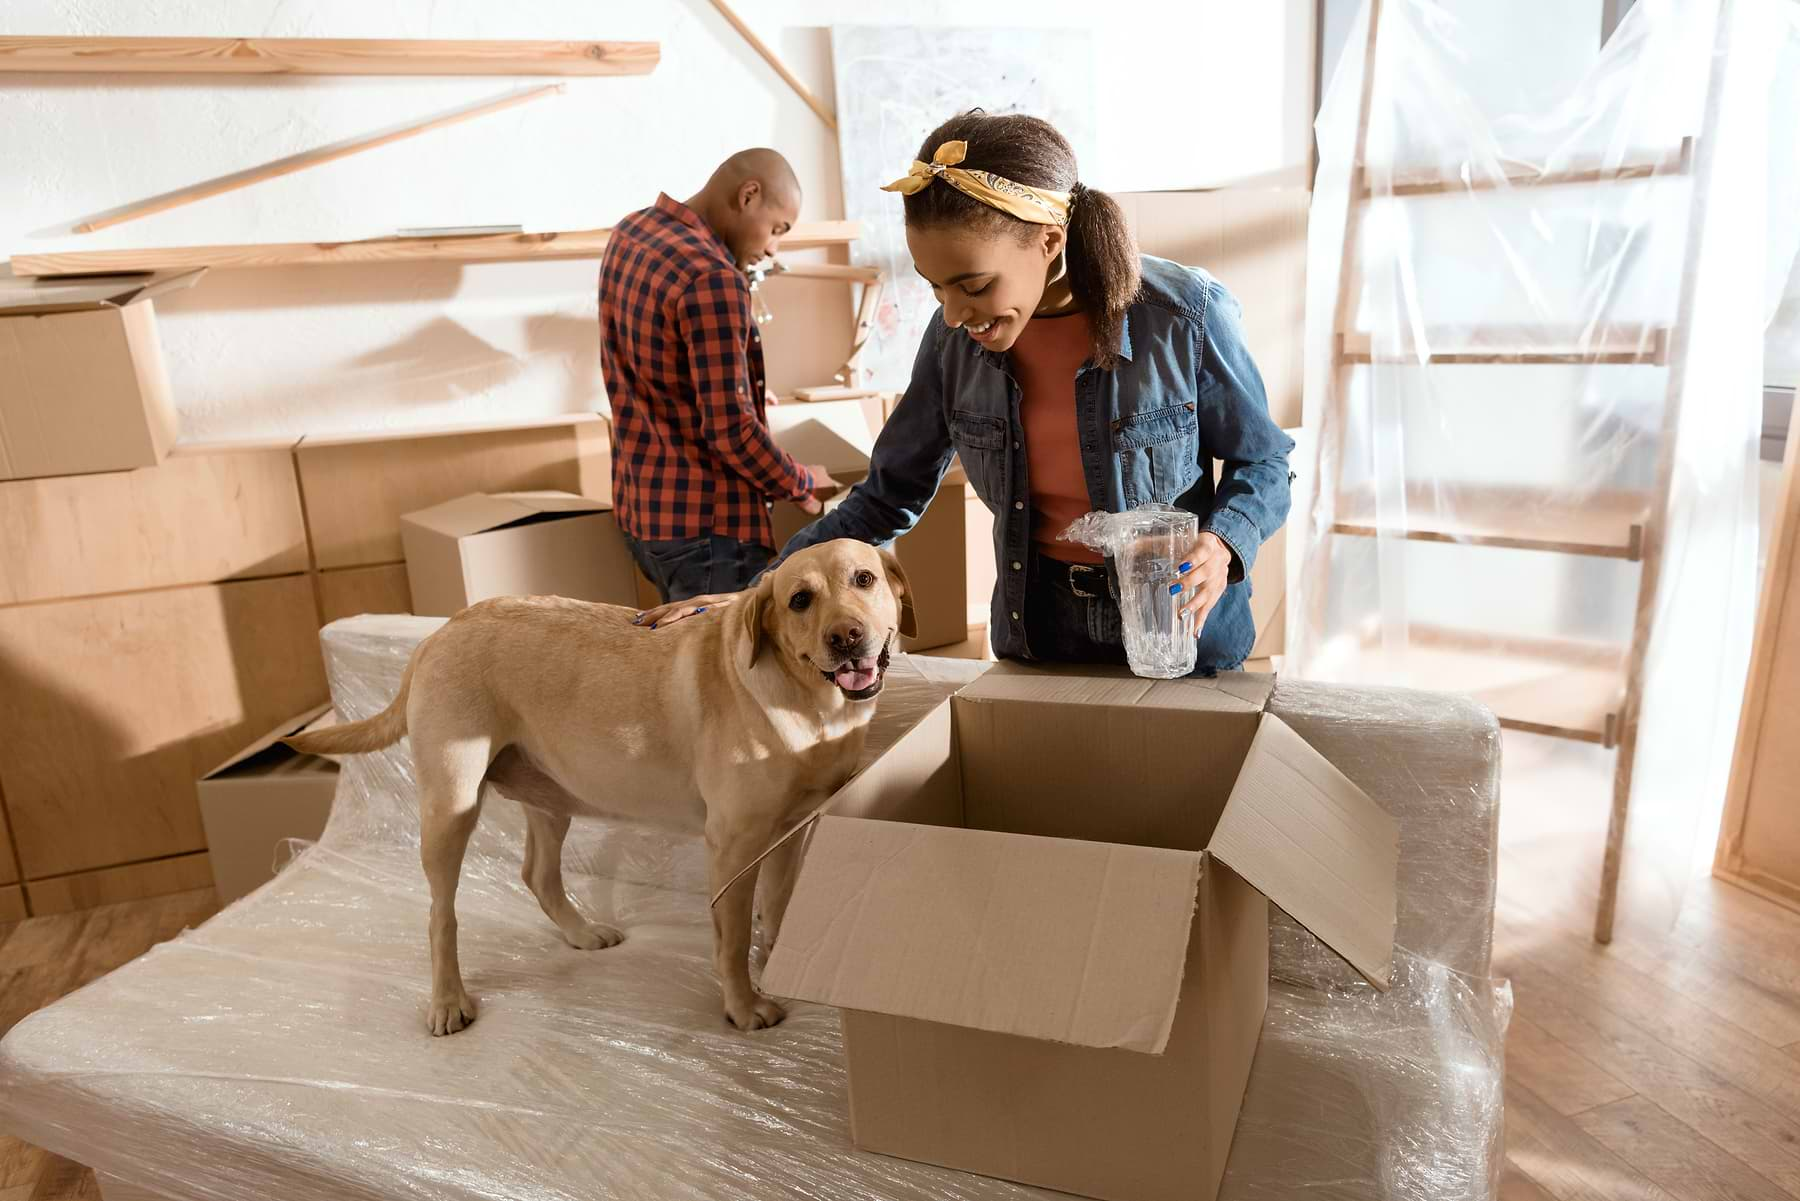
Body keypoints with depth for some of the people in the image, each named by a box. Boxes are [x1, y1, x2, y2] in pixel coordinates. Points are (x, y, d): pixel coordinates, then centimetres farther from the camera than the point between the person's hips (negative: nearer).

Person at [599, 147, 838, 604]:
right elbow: (731, 429, -22)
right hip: (701, 523, -9)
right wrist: (799, 483, -5)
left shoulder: (630, 231, 8)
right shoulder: (712, 279, -21)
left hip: (639, 506, 9)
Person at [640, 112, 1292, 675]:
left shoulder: (1186, 315, -20)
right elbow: (889, 495, -1)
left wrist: (1220, 544, -27)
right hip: (1036, 627, 3)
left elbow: (1262, 462, -5)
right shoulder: (955, 339, -10)